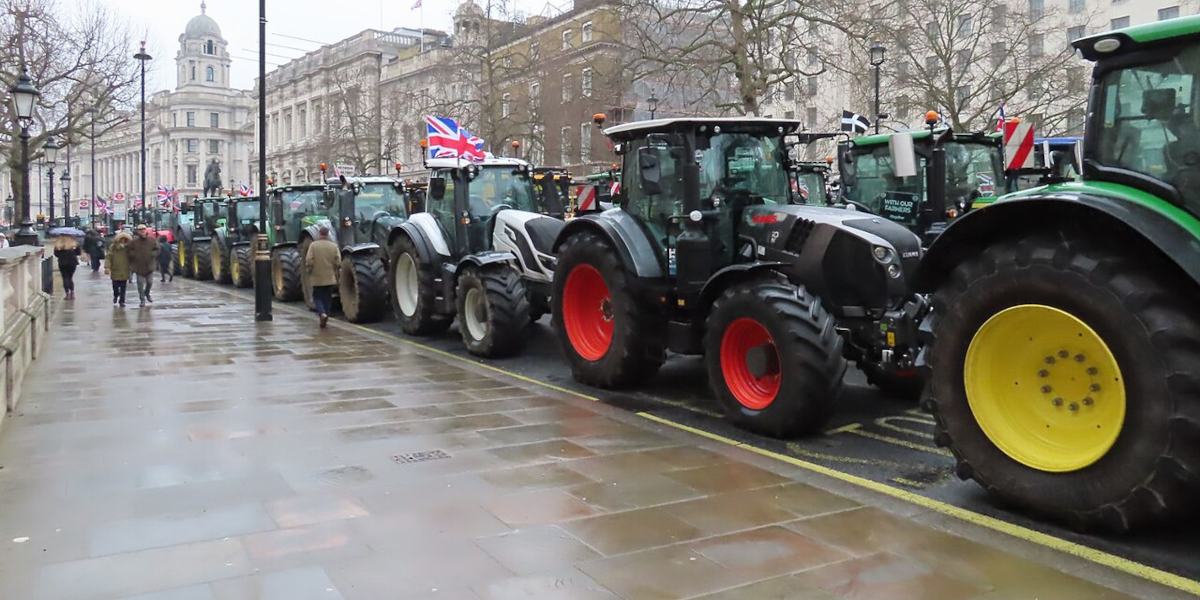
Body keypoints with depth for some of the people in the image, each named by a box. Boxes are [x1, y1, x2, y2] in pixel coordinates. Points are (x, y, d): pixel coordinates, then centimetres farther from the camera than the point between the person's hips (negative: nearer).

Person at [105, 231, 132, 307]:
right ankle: (116, 295, 36)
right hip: (115, 270, -1)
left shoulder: (128, 247, 1)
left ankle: (122, 301, 11)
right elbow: (109, 257, -6)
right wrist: (107, 267, -15)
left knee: (123, 287, 3)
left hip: (125, 271, 1)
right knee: (115, 286, 5)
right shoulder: (113, 247, -2)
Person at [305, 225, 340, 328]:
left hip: (317, 278, -2)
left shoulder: (313, 245, -8)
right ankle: (325, 316, 14)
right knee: (327, 298, 12)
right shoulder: (334, 246, -3)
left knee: (317, 297, 9)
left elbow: (309, 261, -12)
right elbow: (338, 262, -6)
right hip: (330, 278, 2)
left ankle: (322, 313, -14)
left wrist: (309, 270, 6)